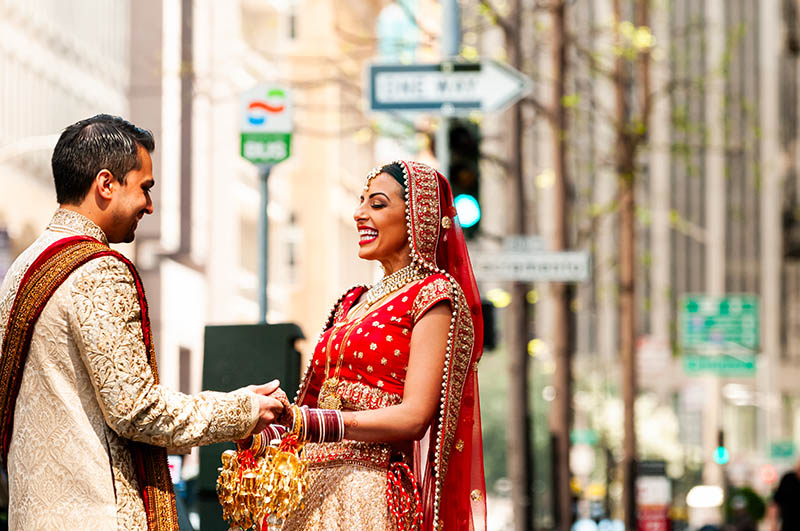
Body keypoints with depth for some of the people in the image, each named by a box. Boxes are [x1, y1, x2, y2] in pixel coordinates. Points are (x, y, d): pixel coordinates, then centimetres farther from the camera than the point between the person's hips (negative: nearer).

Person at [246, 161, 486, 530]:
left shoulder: (434, 295, -4)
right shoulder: (354, 303, 19)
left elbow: (414, 416, -15)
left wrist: (306, 422, -23)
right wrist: (263, 436, 1)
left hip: (374, 494, -7)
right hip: (318, 488, 7)